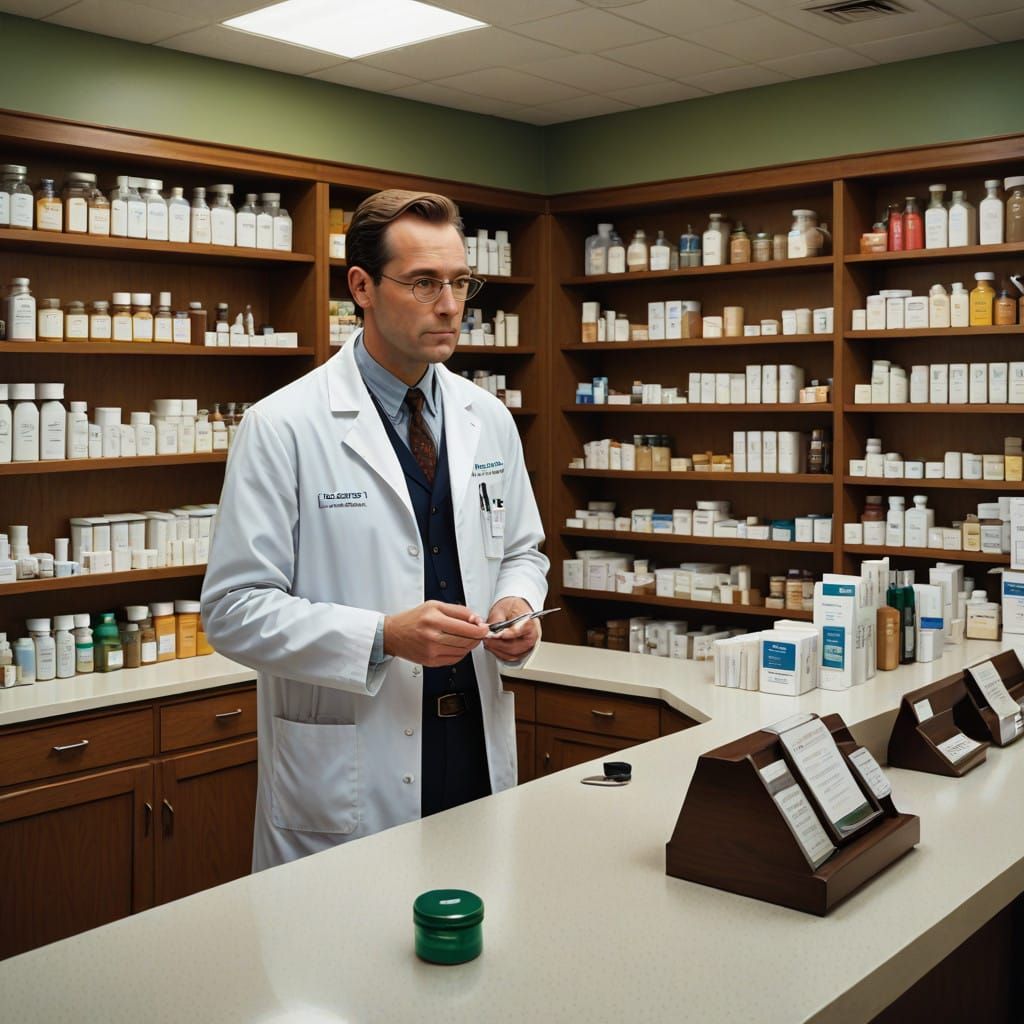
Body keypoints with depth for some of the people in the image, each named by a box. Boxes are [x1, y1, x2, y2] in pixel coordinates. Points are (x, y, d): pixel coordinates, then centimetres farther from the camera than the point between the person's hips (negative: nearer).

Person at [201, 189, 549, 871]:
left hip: (480, 753, 5)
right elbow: (235, 610, -13)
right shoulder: (283, 427, -11)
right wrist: (384, 636, -24)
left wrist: (519, 606, -5)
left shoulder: (489, 419, 7)